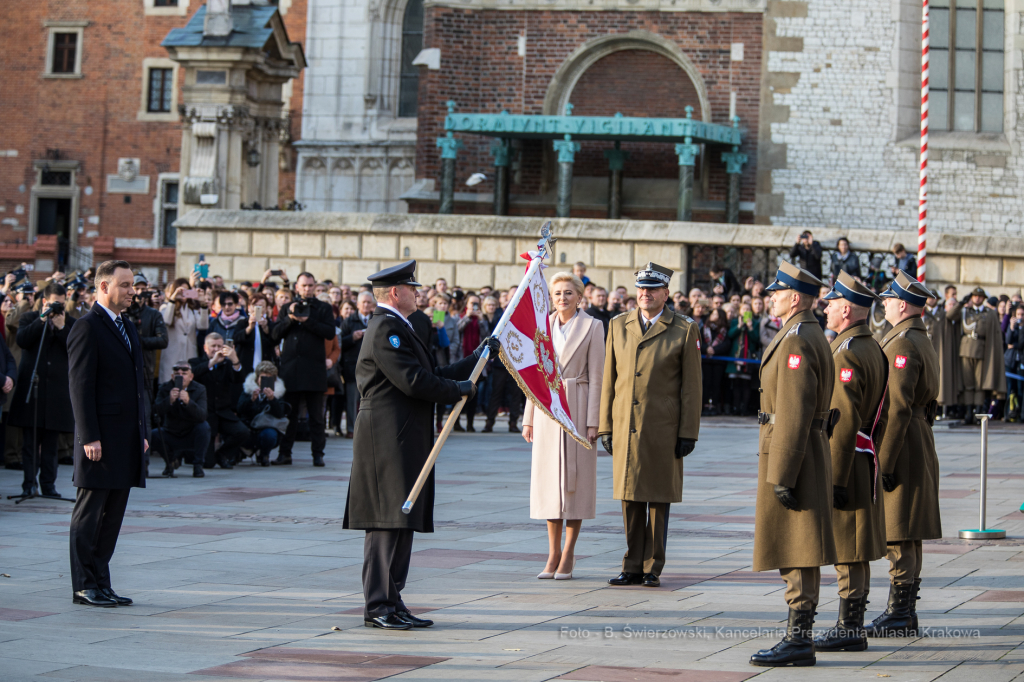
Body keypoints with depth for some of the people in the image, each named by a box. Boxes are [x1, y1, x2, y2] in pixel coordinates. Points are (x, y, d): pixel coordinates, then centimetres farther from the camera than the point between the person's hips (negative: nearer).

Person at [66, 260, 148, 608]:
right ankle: (84, 586, 4)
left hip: (127, 439, 8)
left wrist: (142, 432, 16)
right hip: (100, 440, -8)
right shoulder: (87, 327, -9)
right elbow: (81, 386, -14)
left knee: (112, 517, 10)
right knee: (89, 515, -1)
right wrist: (90, 437, -19)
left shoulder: (128, 328, 18)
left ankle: (101, 583, 16)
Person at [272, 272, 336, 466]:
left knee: (316, 415, 0)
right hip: (290, 368, 2)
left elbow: (330, 332, -6)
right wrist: (290, 318, -9)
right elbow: (276, 334, 6)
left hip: (314, 368, -2)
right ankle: (285, 453, 9)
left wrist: (307, 321, -13)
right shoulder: (287, 308, 14)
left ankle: (318, 453, 3)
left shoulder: (323, 308, 8)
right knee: (288, 413, 5)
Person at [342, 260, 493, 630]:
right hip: (388, 440, -11)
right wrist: (459, 390, -8)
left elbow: (433, 376, 21)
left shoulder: (399, 328, 23)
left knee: (400, 522, 10)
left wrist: (479, 357, 20)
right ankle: (378, 606, -8)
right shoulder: (386, 328, -12)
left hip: (404, 442, 11)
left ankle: (390, 602, 13)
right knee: (389, 521, -10)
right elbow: (413, 381, -20)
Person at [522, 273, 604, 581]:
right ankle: (553, 555, 11)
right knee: (548, 478, 4)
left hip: (577, 406, -4)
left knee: (575, 477, -1)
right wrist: (529, 418, 8)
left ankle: (568, 554, 5)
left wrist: (593, 421, -11)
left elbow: (596, 377, -5)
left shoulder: (592, 327, -2)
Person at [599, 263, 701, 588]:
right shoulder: (618, 326, 10)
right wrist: (605, 427, 6)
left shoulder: (684, 330, 0)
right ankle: (632, 567, 13)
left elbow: (691, 386, -1)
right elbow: (609, 380, 11)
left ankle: (652, 568, 11)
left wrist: (688, 433, -6)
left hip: (664, 428, -3)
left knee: (659, 500, 3)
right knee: (630, 499, 6)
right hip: (626, 427, 3)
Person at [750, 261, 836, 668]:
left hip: (792, 451, -11)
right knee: (797, 551, 14)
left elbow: (794, 413, -22)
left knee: (794, 552, -8)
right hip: (811, 450, 11)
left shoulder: (796, 340, -17)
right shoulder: (813, 335, 16)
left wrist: (781, 476, -22)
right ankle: (800, 633, 19)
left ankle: (799, 639, -5)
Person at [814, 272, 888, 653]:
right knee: (853, 552, 14)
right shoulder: (873, 349, 13)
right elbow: (879, 417, 18)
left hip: (845, 462, -10)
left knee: (847, 551, -5)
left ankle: (850, 630, -1)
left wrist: (836, 479, -22)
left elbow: (845, 421, -23)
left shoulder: (846, 354, -19)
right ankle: (851, 625, 21)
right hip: (864, 460, 10)